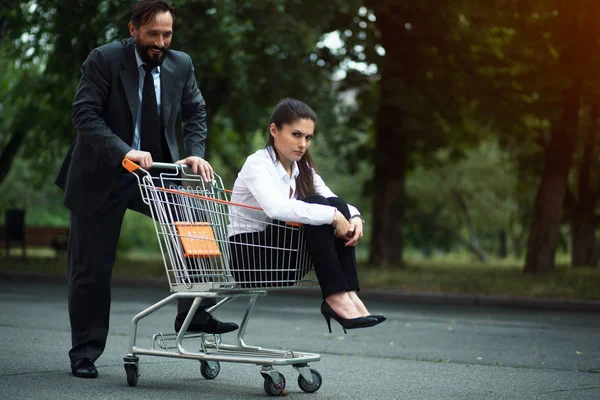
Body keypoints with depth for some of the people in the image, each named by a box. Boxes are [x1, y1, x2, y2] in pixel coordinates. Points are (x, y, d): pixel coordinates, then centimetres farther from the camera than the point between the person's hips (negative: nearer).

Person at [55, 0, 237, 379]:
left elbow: (195, 112, 8)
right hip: (103, 175, -4)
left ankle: (192, 313, -5)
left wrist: (195, 153, -11)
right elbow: (84, 113, -21)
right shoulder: (104, 60, -14)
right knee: (92, 267, 2)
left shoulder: (181, 64, -1)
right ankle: (85, 353, 14)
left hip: (157, 170, 4)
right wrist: (123, 152, -34)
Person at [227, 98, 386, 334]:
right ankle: (335, 297, -31)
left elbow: (334, 204, 7)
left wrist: (354, 217, -17)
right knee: (317, 205, -25)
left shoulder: (303, 169, 10)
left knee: (337, 205, -14)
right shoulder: (257, 164, -15)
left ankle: (347, 294, -24)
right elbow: (276, 208, -34)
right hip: (249, 258, -7)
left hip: (282, 259, 7)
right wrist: (333, 216, -33)